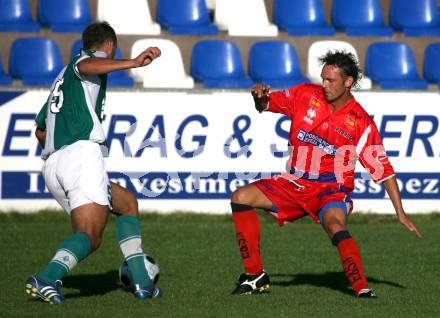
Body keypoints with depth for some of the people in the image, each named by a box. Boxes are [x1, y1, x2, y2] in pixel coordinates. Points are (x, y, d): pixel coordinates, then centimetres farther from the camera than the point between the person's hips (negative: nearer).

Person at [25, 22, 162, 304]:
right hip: (82, 153, -8)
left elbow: (40, 130, 37)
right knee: (90, 236, -13)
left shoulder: (62, 77, 31)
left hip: (52, 164, 8)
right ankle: (46, 279, -38)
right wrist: (132, 63, -32)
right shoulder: (95, 58, 9)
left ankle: (142, 281, 10)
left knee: (127, 203, 22)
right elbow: (85, 66, -20)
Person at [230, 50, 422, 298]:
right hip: (295, 183, 5)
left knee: (336, 226, -36)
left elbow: (383, 169, -7)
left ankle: (363, 290, -39)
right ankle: (256, 276, -4)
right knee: (241, 198, -10)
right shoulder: (306, 95, 0)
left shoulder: (361, 123, -10)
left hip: (331, 189, -5)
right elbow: (266, 105, 11)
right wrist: (260, 96, -15)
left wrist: (400, 212, -10)